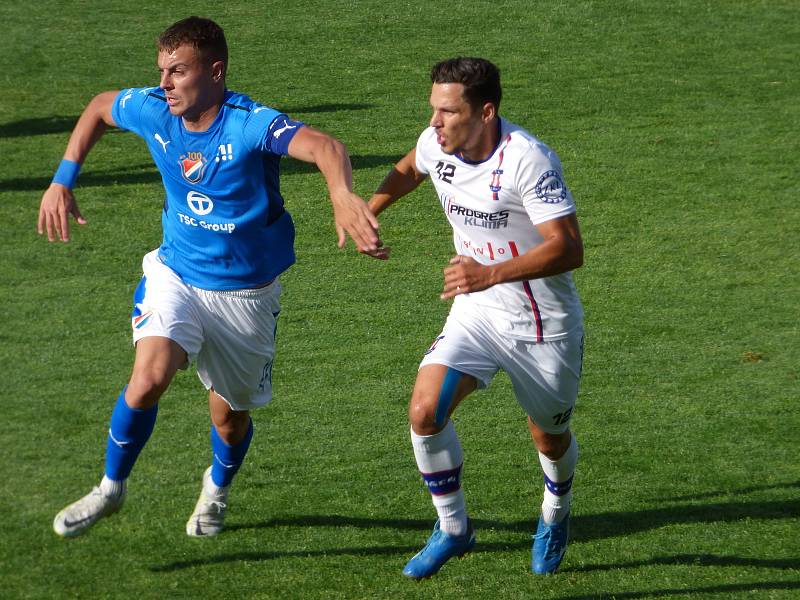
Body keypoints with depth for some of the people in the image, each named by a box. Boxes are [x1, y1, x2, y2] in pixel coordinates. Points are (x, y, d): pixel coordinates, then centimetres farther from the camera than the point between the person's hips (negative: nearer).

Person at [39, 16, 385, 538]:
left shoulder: (250, 124, -27)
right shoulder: (153, 110, -11)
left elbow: (324, 147, -44)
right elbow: (98, 107, 12)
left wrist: (343, 195, -66)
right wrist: (64, 181, 3)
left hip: (245, 294, -2)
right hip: (175, 275, 2)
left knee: (230, 418, 12)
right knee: (148, 380, -23)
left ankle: (217, 489, 48)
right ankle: (111, 488, 1)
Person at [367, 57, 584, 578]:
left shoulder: (528, 160, -28)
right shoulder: (436, 144, -7)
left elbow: (569, 248, -33)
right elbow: (408, 170, 20)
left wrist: (492, 273, -44)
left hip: (545, 323, -4)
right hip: (477, 312, 5)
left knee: (550, 439, 13)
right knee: (425, 411, -16)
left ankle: (555, 517, 49)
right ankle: (453, 529, 5)